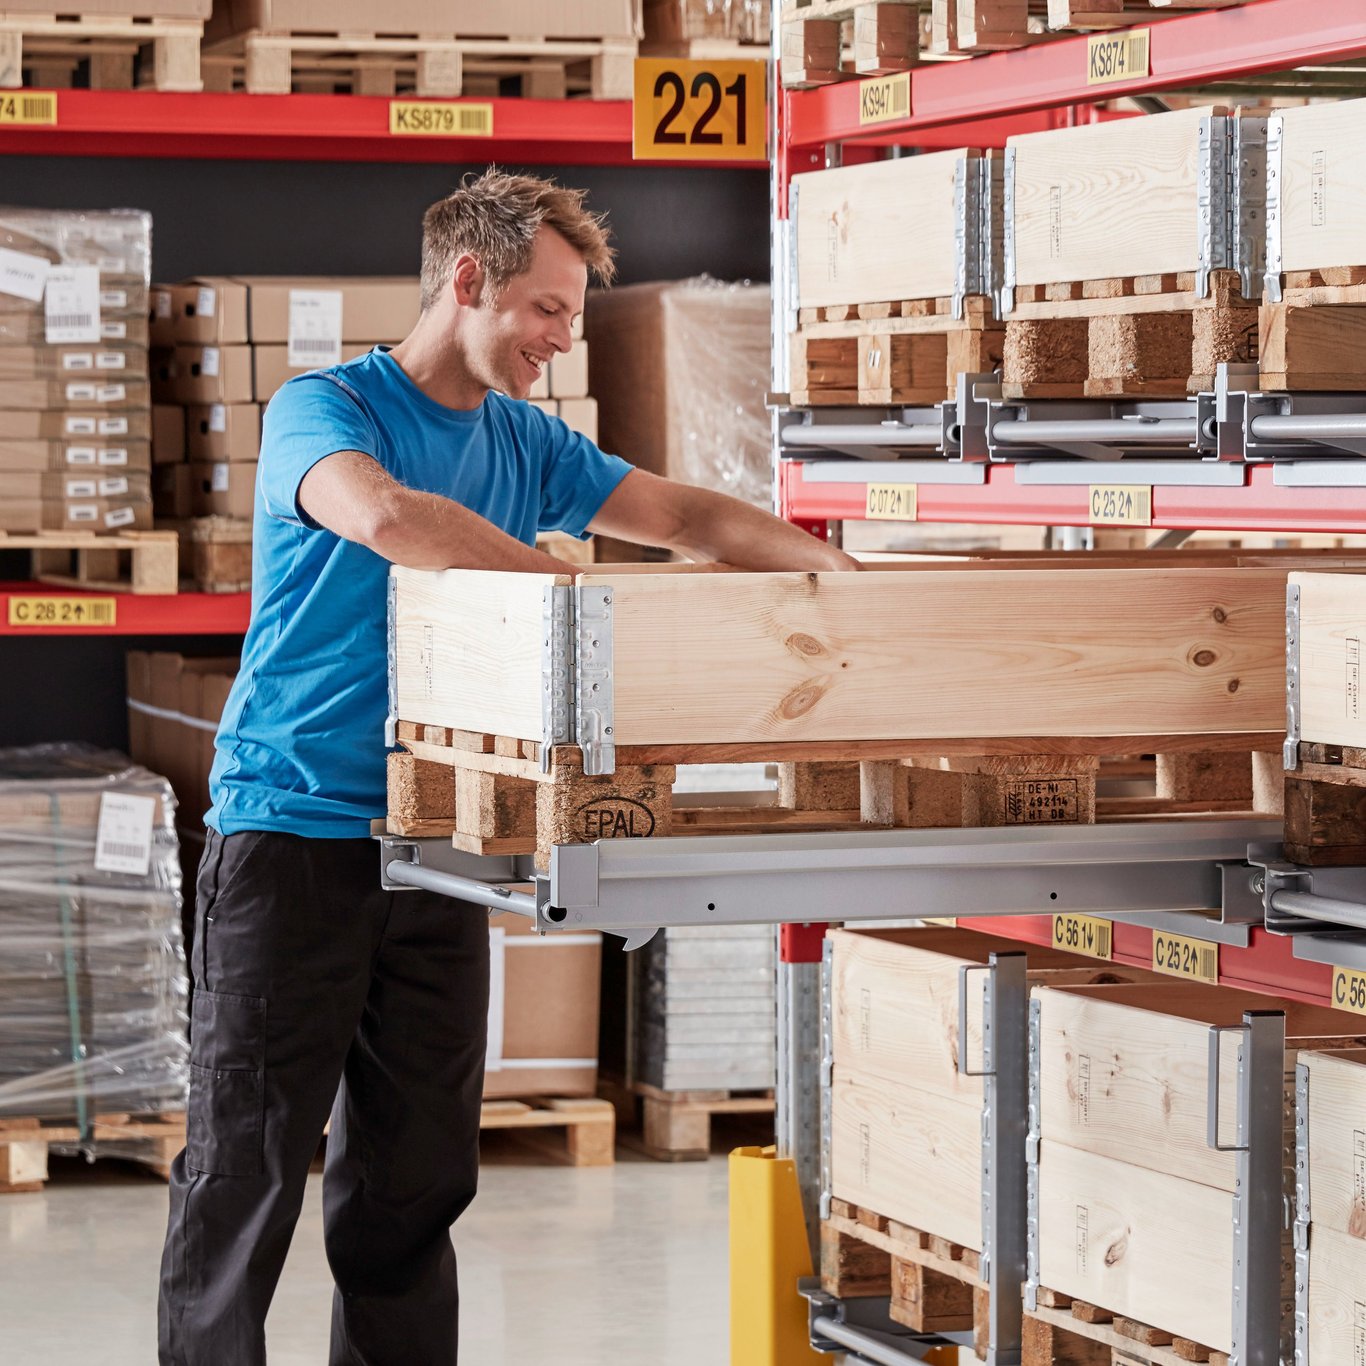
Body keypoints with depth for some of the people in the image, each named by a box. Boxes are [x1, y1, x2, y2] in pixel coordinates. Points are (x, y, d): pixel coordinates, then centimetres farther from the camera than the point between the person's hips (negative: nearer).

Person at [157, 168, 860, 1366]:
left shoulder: (524, 442, 14)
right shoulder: (324, 407, -8)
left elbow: (686, 515, 19)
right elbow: (383, 515, -29)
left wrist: (840, 572, 5)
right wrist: (574, 582, -26)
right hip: (291, 828, -6)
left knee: (415, 1173, 7)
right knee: (247, 1163, -4)